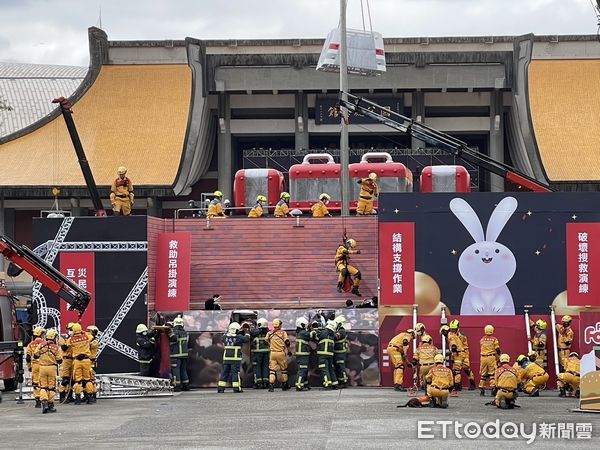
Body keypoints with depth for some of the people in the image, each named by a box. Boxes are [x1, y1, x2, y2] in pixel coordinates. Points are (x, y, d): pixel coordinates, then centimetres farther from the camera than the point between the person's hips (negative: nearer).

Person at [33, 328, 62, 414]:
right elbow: (59, 360, -4)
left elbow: (35, 356, 4)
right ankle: (51, 405, 11)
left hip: (42, 367, 1)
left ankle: (44, 403, -13)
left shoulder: (41, 346, 0)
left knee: (43, 386, 5)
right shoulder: (56, 348, -4)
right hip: (52, 368, -1)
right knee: (52, 387, 8)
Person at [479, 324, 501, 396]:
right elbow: (497, 350, -6)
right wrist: (498, 358, 7)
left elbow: (481, 350, 12)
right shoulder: (494, 339, -4)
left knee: (483, 374, 11)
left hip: (483, 358, 3)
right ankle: (493, 388, -7)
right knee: (492, 373, 0)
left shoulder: (481, 340, 6)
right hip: (491, 357, -3)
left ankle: (481, 389, 12)